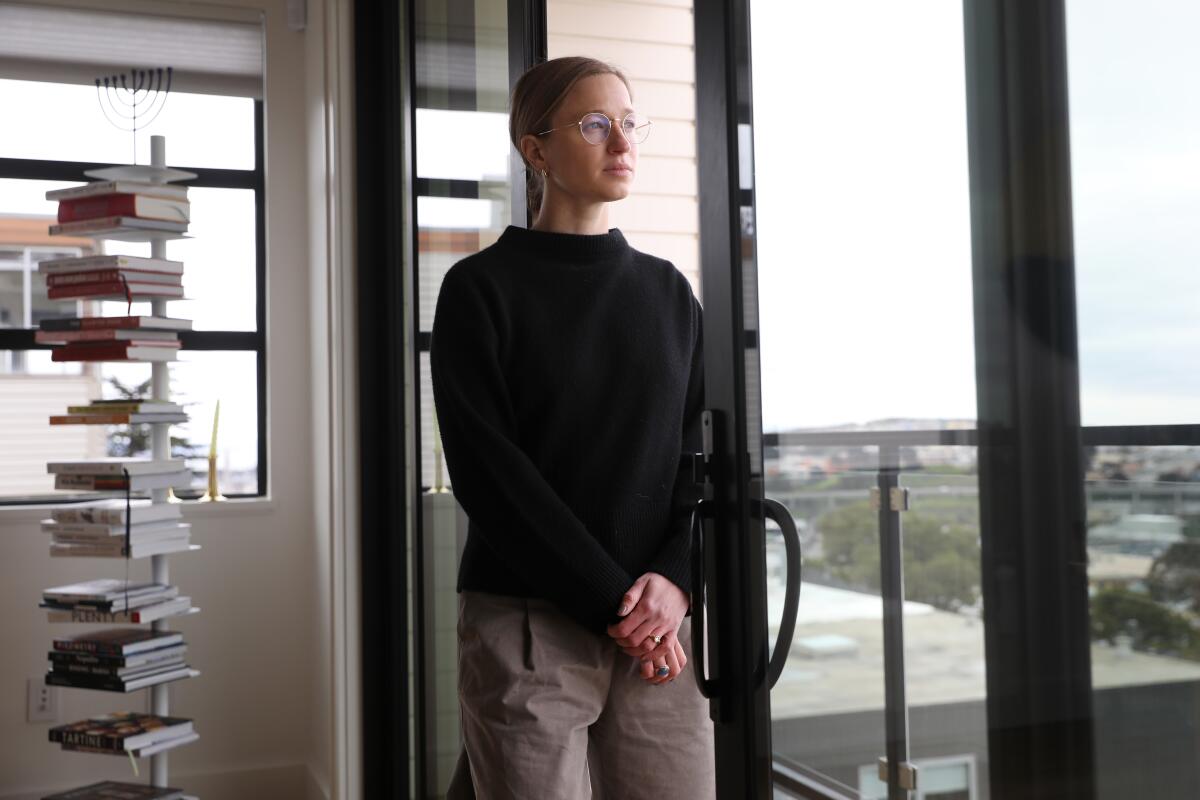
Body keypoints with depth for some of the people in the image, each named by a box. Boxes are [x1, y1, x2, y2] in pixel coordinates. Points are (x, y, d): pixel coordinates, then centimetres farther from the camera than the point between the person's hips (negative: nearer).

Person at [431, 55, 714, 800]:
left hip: (659, 620, 4)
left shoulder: (668, 291, 11)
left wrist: (674, 581, -11)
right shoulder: (482, 287, -1)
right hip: (524, 622, -3)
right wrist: (612, 601, -12)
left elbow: (702, 454, 6)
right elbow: (488, 469, -8)